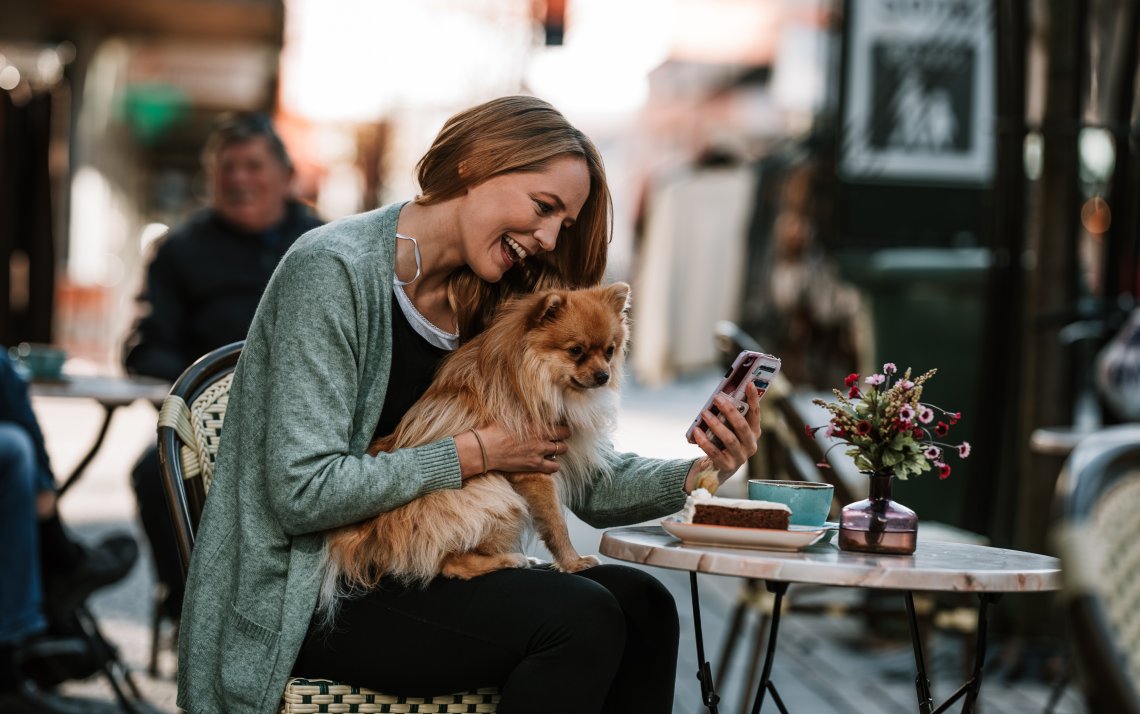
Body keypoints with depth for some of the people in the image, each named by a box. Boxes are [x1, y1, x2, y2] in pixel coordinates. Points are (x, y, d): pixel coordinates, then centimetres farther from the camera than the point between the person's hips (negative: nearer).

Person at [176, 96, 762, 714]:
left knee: (640, 602, -10)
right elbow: (304, 493, -22)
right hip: (303, 605, -8)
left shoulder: (481, 309, 10)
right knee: (580, 617, -21)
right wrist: (474, 454, -16)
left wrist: (698, 474, -14)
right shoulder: (335, 269, -15)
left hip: (415, 578, 8)